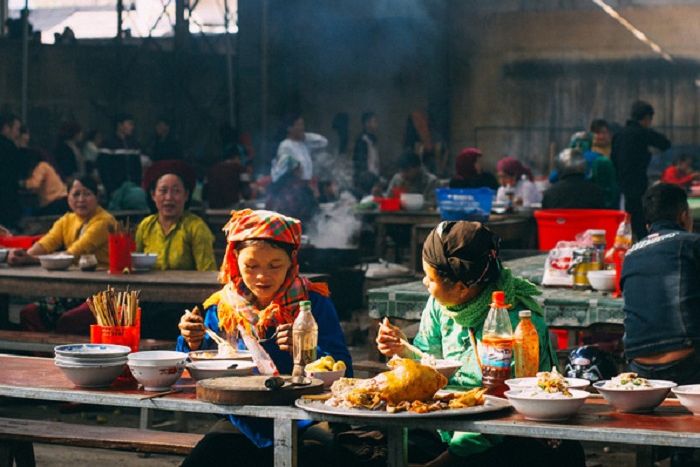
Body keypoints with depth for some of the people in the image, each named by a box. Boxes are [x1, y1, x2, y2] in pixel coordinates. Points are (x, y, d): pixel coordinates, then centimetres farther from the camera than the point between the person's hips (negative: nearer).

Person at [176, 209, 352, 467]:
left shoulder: (313, 302, -2)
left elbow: (343, 373, -7)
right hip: (241, 423, 3)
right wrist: (193, 344, -10)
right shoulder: (221, 307, 6)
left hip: (299, 423, -3)